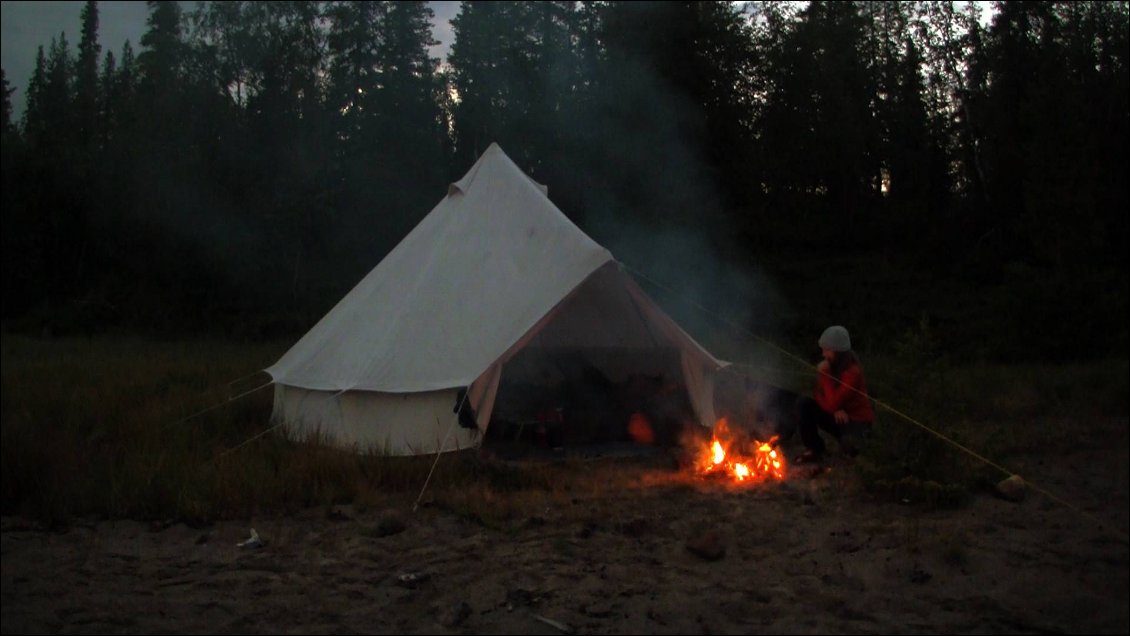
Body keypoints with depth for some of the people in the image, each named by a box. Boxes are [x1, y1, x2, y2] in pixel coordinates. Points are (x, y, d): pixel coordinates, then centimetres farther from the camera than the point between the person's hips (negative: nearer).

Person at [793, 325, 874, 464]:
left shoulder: (853, 371, -26)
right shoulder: (830, 365, -5)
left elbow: (834, 402, -30)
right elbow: (818, 395, -1)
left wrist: (825, 374, -28)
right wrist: (835, 409, -20)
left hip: (857, 420, -7)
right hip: (838, 415, 7)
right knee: (804, 404, -13)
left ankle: (848, 439, 2)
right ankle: (814, 450, -2)